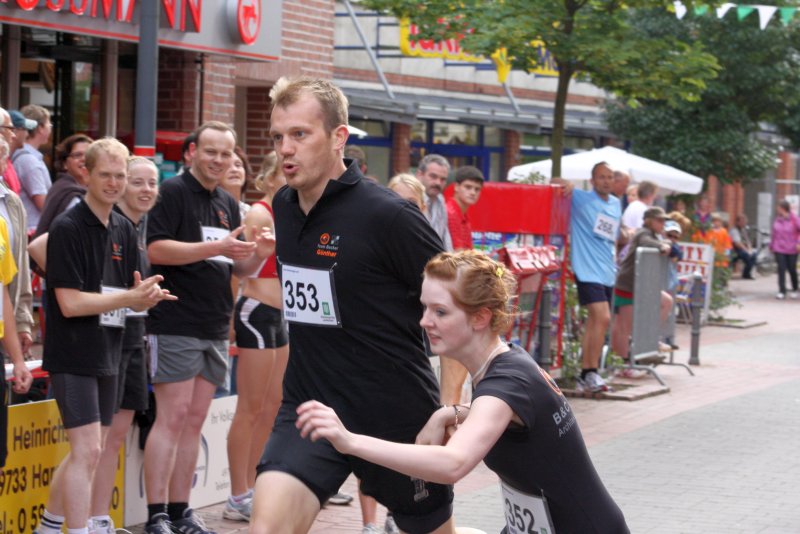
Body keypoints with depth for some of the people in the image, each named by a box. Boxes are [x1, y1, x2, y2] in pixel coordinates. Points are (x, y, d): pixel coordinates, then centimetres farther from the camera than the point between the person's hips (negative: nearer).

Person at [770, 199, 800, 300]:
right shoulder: (777, 219, 3)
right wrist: (771, 245, 13)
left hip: (791, 250, -3)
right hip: (779, 250, 3)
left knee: (792, 269, 8)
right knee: (781, 269, -6)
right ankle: (782, 291, -5)